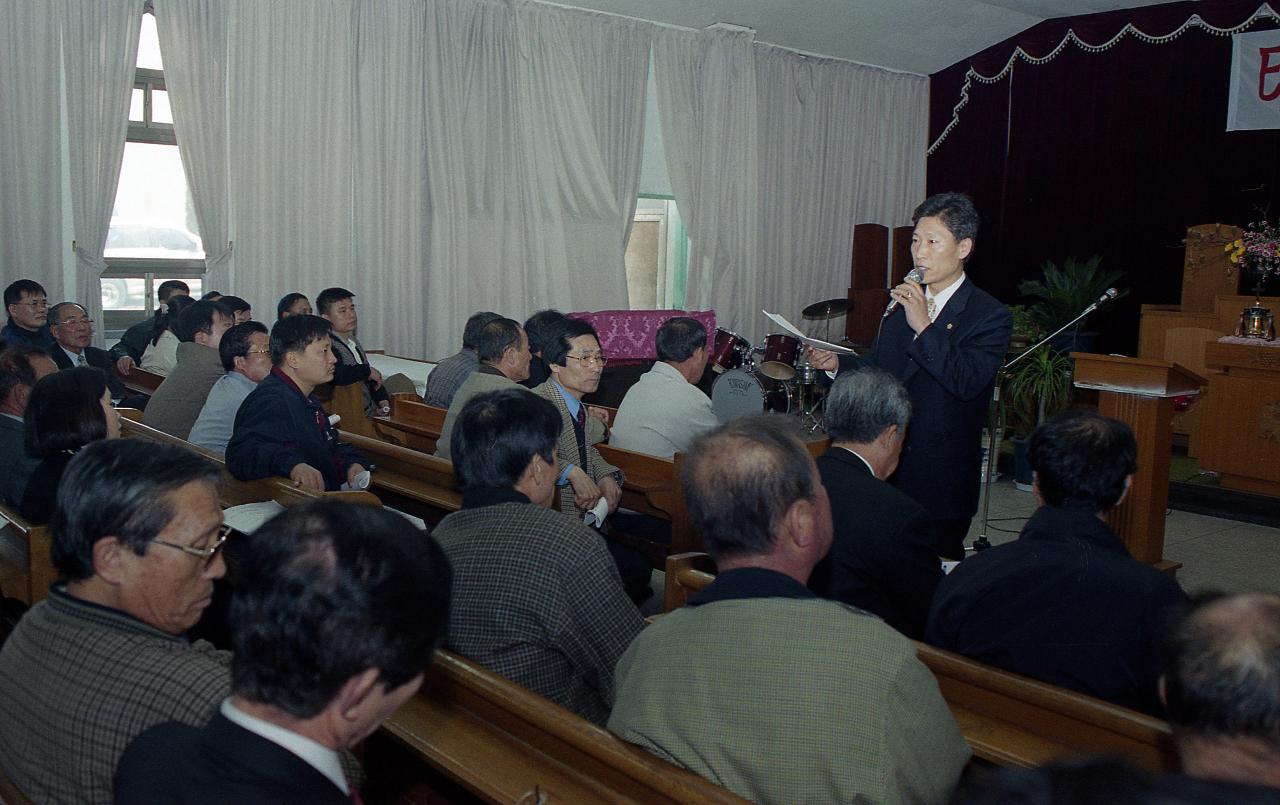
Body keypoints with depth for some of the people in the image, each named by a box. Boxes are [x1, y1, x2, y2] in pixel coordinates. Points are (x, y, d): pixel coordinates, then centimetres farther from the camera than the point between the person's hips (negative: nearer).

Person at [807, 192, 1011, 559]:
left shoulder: (990, 316, -9)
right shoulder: (902, 300, 10)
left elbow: (967, 381, -24)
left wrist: (924, 326, -25)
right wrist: (836, 362, -2)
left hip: (942, 476, -5)